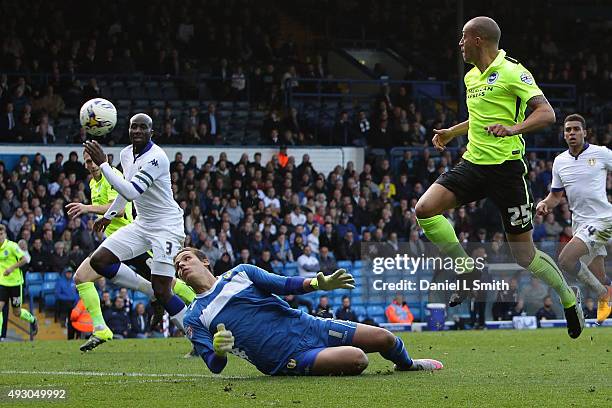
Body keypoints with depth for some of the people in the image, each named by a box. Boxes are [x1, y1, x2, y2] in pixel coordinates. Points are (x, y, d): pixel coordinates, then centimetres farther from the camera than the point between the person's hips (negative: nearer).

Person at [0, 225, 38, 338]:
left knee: (17, 313, 7)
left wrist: (12, 268, -24)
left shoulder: (12, 246, -13)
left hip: (15, 282, -4)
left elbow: (24, 260, -14)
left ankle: (32, 320, 38)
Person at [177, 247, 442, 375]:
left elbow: (284, 285, 6)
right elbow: (215, 366, -5)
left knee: (383, 339, 5)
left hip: (304, 326, 4)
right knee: (356, 359, -29)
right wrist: (218, 351, -31)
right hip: (287, 358, -4)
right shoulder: (193, 319, 2)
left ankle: (408, 364, 38)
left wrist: (319, 284, -13)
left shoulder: (239, 273, 8)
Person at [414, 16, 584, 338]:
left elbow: (546, 114, -20)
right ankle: (468, 274, -1)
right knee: (425, 209, -14)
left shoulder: (511, 72, -11)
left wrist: (513, 129, -35)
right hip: (473, 163, 7)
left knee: (524, 254, -2)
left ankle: (570, 300, 21)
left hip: (505, 167, -7)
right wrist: (452, 132, 29)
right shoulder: (471, 77, 14)